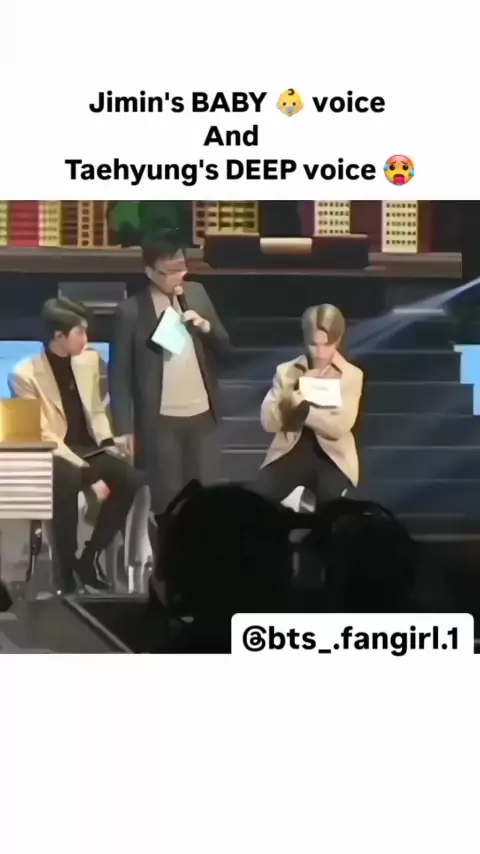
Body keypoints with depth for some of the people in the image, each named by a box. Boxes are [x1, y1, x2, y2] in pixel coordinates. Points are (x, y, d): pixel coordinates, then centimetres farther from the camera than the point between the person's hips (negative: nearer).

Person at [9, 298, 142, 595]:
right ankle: (67, 571, -22)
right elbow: (43, 436, -16)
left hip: (87, 448, 6)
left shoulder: (90, 360, 6)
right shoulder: (25, 375, -12)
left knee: (129, 479, -24)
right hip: (52, 457, -5)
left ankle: (90, 558, -7)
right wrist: (87, 473, -23)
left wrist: (107, 443, -5)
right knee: (68, 482, -40)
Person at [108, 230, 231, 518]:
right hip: (160, 420, -4)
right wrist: (124, 429, -8)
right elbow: (119, 373, -6)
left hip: (203, 414, 4)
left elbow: (224, 346, 11)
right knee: (167, 499, 4)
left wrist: (206, 326, -11)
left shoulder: (197, 293, 5)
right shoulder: (131, 311, -9)